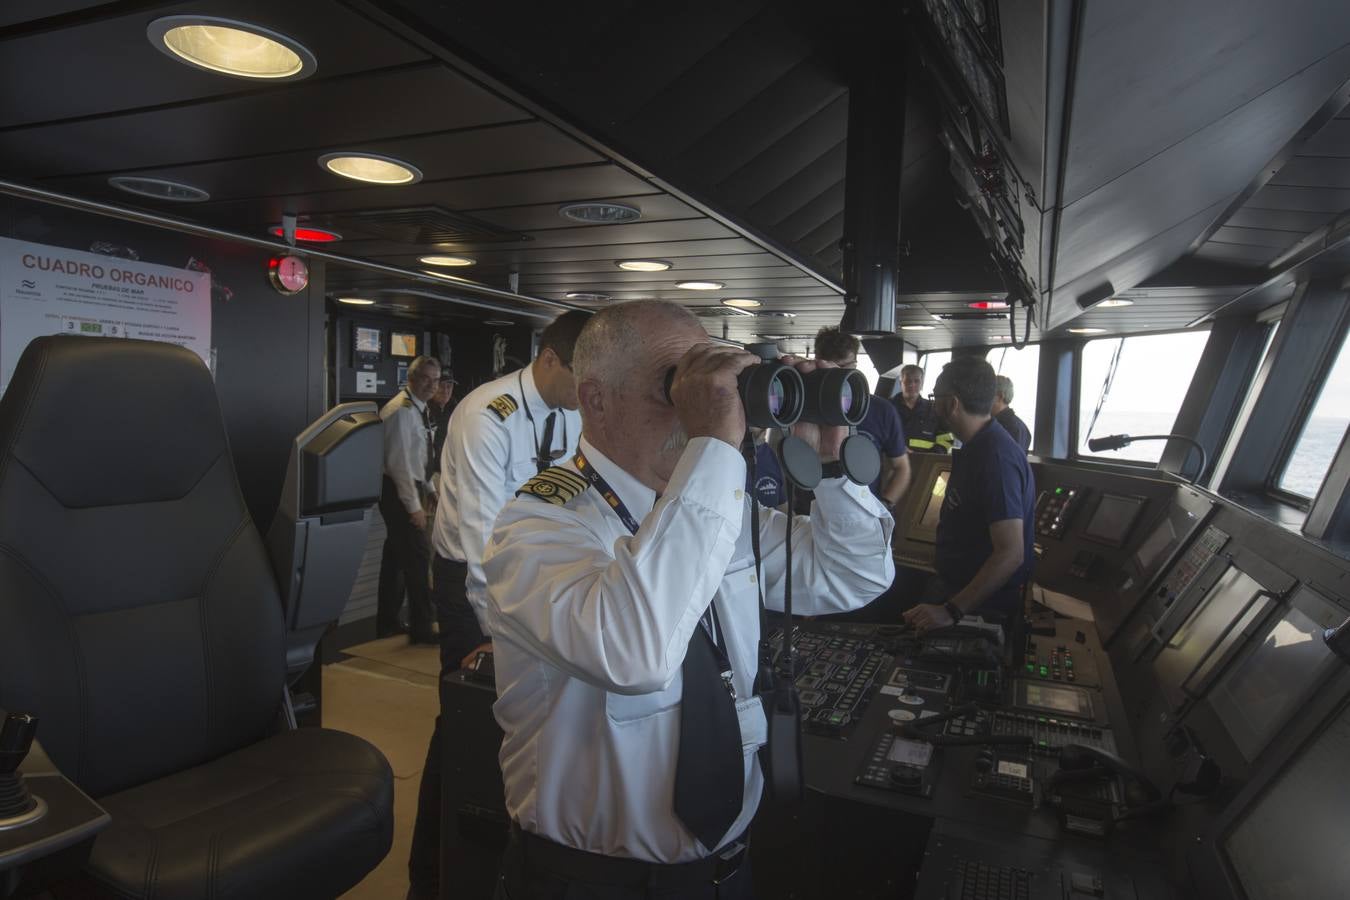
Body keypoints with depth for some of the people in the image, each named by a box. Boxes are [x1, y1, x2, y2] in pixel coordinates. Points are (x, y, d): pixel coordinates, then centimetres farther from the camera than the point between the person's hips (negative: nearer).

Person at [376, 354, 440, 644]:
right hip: (398, 491, -10)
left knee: (396, 555, 16)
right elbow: (399, 462, -22)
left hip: (409, 489, 10)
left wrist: (427, 490, 17)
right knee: (418, 557, -8)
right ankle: (421, 628, 0)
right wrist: (414, 505, -22)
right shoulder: (402, 410, -18)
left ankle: (387, 622, 27)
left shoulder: (419, 409, 12)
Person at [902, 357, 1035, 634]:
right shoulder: (976, 446, 9)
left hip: (983, 610, -9)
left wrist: (951, 611, -31)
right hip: (958, 588, 9)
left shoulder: (996, 457, -24)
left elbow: (1011, 553, -29)